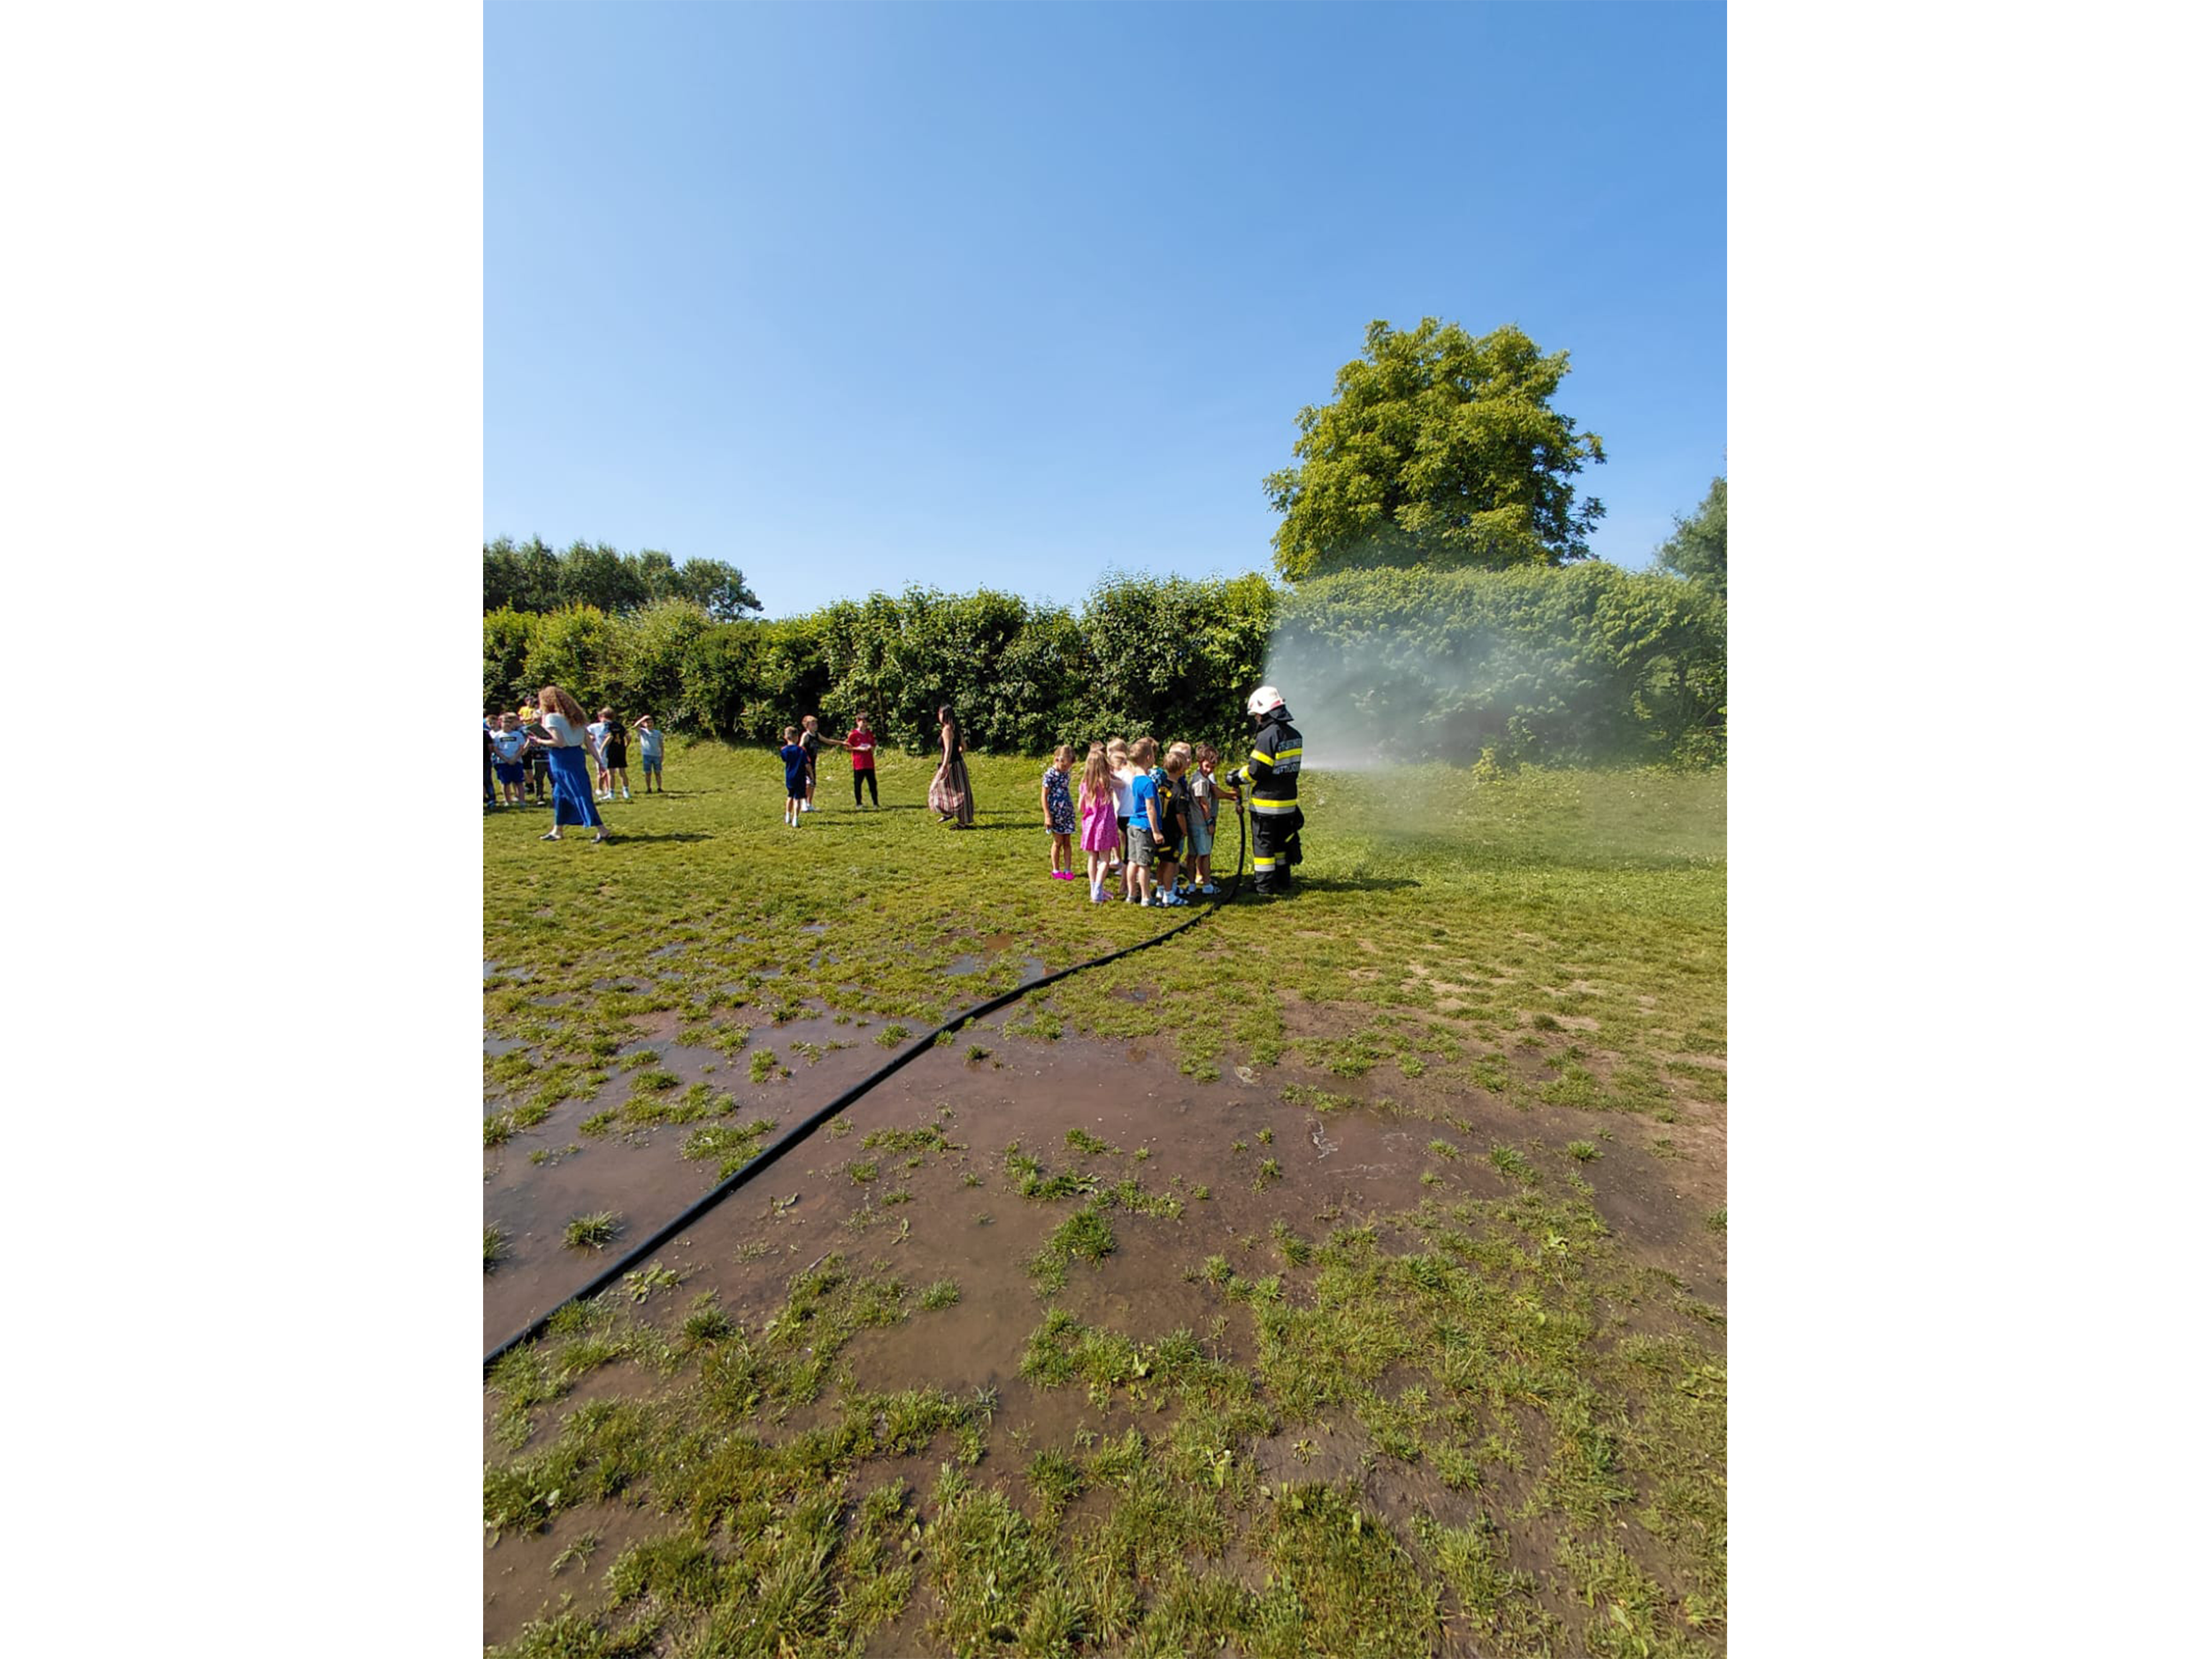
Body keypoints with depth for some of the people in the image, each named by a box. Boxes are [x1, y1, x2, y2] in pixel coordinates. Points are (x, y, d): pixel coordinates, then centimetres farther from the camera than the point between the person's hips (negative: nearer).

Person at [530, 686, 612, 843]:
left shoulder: (551, 718, -11)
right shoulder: (575, 716, 11)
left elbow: (559, 743, -19)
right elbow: (587, 740, 9)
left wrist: (540, 741, -4)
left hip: (562, 759, -8)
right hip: (577, 754, 8)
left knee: (579, 795, -6)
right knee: (560, 793, 19)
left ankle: (603, 831, -10)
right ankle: (557, 831, 28)